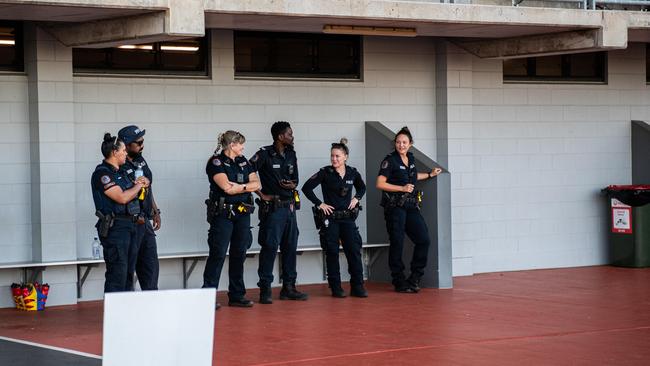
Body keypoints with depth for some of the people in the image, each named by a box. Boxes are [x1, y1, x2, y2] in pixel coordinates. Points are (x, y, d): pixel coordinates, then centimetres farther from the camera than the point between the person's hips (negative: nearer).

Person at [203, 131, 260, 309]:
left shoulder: (243, 161, 14)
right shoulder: (216, 162, -7)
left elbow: (257, 184, 5)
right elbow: (227, 187, -19)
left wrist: (239, 186, -11)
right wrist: (246, 187, -6)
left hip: (242, 214, 7)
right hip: (223, 213, -7)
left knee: (239, 253, 8)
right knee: (218, 253, -7)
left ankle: (236, 295, 15)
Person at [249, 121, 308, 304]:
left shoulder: (291, 155, 13)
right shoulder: (265, 154, -9)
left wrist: (292, 185, -3)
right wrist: (261, 195, -12)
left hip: (290, 206, 7)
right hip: (273, 207, -7)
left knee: (290, 247, 9)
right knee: (270, 247, -7)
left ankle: (288, 287, 17)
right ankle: (265, 289, -3)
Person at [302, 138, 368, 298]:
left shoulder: (352, 173, 3)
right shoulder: (325, 173, -7)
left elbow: (362, 187, 23)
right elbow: (306, 187, -8)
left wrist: (356, 198, 5)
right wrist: (319, 204, -9)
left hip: (347, 217, 3)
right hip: (329, 218, -3)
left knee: (354, 251, -2)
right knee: (332, 253, 0)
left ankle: (357, 286, 4)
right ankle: (336, 288, 7)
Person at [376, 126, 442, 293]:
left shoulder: (411, 159, 11)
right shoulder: (390, 160, -9)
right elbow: (380, 184, -14)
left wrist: (430, 175, 31)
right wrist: (402, 188, -16)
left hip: (411, 206, 7)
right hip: (394, 207, -7)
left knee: (423, 239, 0)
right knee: (397, 243, -3)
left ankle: (414, 278, 11)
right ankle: (399, 282, 6)